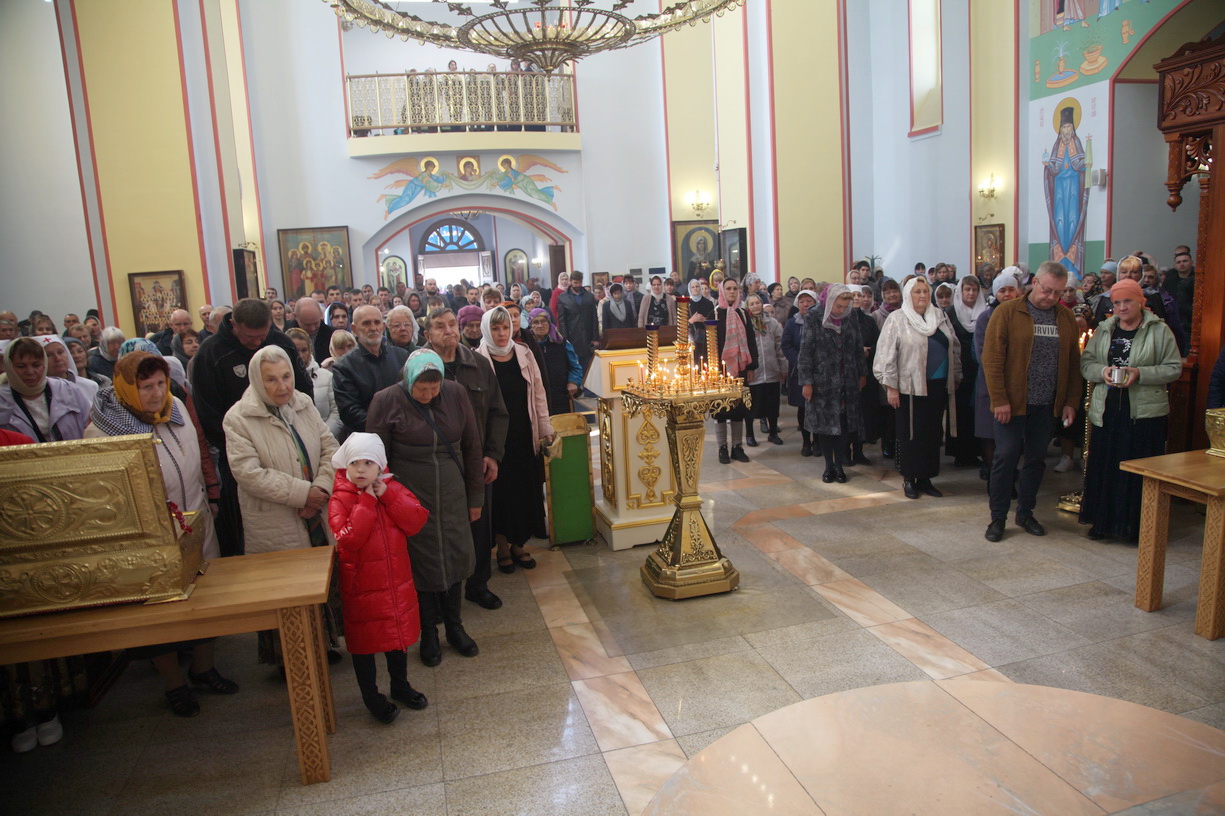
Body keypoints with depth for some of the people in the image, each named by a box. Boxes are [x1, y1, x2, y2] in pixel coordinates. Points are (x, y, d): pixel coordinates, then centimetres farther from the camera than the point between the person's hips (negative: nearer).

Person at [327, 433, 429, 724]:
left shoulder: (392, 490, -1)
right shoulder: (340, 499, -13)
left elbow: (416, 522, -12)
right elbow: (348, 540, -26)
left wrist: (388, 497, -19)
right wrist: (366, 502, -24)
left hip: (397, 581, 4)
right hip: (361, 586, -4)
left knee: (399, 634, 19)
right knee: (363, 641, 10)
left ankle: (400, 685, 40)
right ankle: (371, 696, 30)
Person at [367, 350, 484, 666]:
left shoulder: (456, 394, -3)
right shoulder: (386, 401, -10)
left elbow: (471, 447, 5)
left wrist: (475, 496, 7)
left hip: (452, 495, 3)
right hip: (411, 497, -2)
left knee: (454, 557, 11)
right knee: (421, 563, 6)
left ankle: (454, 626, 31)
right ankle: (428, 633, 26)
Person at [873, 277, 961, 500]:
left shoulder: (940, 316, 10)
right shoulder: (897, 319, -4)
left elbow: (954, 348, 16)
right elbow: (887, 354, -8)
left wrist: (955, 377, 14)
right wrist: (891, 387, -12)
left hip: (938, 386, 5)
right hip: (910, 387, -5)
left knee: (932, 433, 9)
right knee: (910, 434, 3)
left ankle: (925, 478, 20)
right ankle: (909, 479, 15)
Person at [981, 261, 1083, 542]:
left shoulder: (1066, 317, 9)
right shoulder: (1007, 312, -5)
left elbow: (1073, 362, 13)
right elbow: (992, 359, -10)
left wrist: (1070, 402, 6)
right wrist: (999, 400, -14)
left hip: (1047, 406, 4)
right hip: (1012, 403, -4)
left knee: (1036, 460, 11)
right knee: (1006, 458, -1)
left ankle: (1025, 512, 26)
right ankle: (998, 517, 10)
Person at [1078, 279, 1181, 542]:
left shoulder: (1159, 331, 0)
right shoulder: (1104, 330, 10)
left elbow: (1174, 368, -3)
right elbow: (1085, 362, 8)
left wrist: (1140, 374, -17)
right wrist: (1102, 371, -12)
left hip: (1145, 412, -3)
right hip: (1107, 410, 3)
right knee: (1104, 467, 6)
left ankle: (1136, 525, 13)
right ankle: (1102, 521, 18)